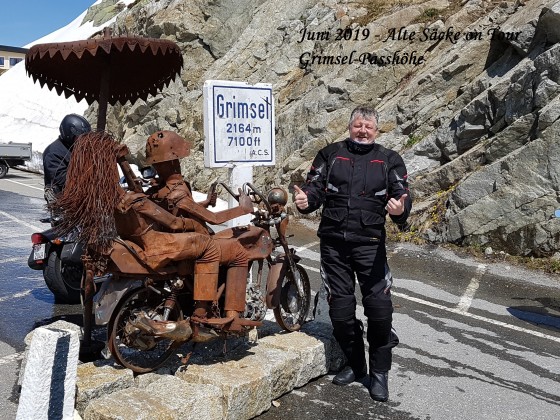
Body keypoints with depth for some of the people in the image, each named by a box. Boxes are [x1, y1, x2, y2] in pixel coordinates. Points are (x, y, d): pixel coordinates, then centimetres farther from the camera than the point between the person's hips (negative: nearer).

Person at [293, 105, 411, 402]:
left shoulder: (389, 160, 9)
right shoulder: (329, 154, 11)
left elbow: (402, 194, 0)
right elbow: (314, 188, 3)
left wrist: (400, 209, -24)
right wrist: (306, 201, -20)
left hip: (370, 243, -1)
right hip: (333, 242, 2)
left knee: (379, 306, -7)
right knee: (340, 309, 8)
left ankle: (379, 371, 13)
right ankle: (355, 364, 29)